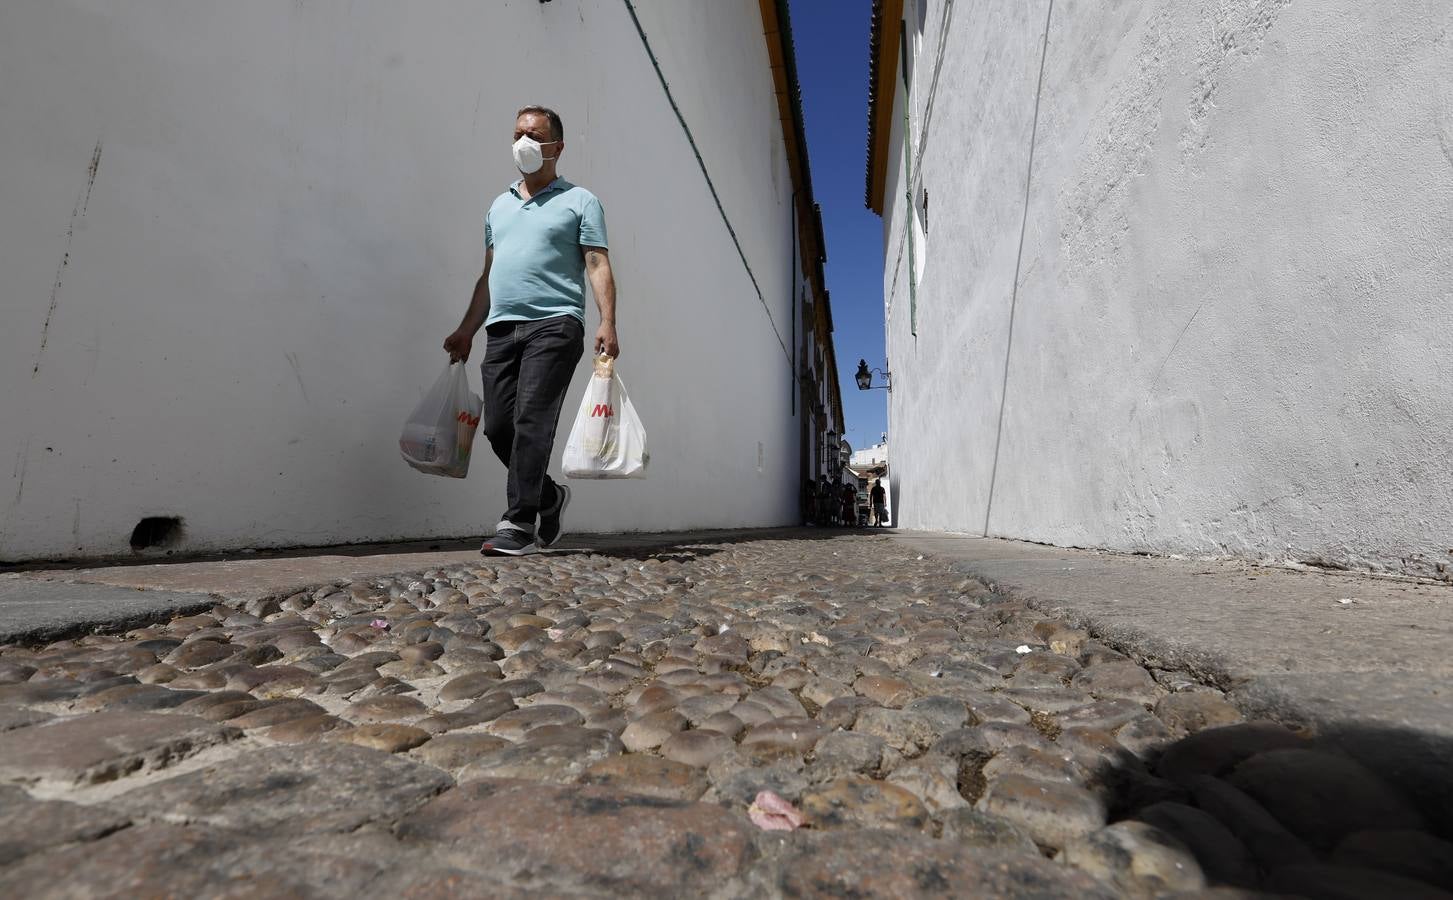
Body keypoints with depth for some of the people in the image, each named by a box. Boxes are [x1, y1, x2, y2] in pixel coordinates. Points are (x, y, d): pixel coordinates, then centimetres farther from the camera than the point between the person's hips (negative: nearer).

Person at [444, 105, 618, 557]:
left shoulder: (579, 201, 10)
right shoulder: (500, 205, 26)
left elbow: (598, 266, -2)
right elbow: (488, 274, 26)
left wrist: (607, 323, -16)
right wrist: (466, 329, 19)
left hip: (553, 324, -6)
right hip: (501, 328, 6)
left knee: (532, 421, -14)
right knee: (498, 427, 2)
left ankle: (519, 523, -9)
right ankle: (549, 496, 22)